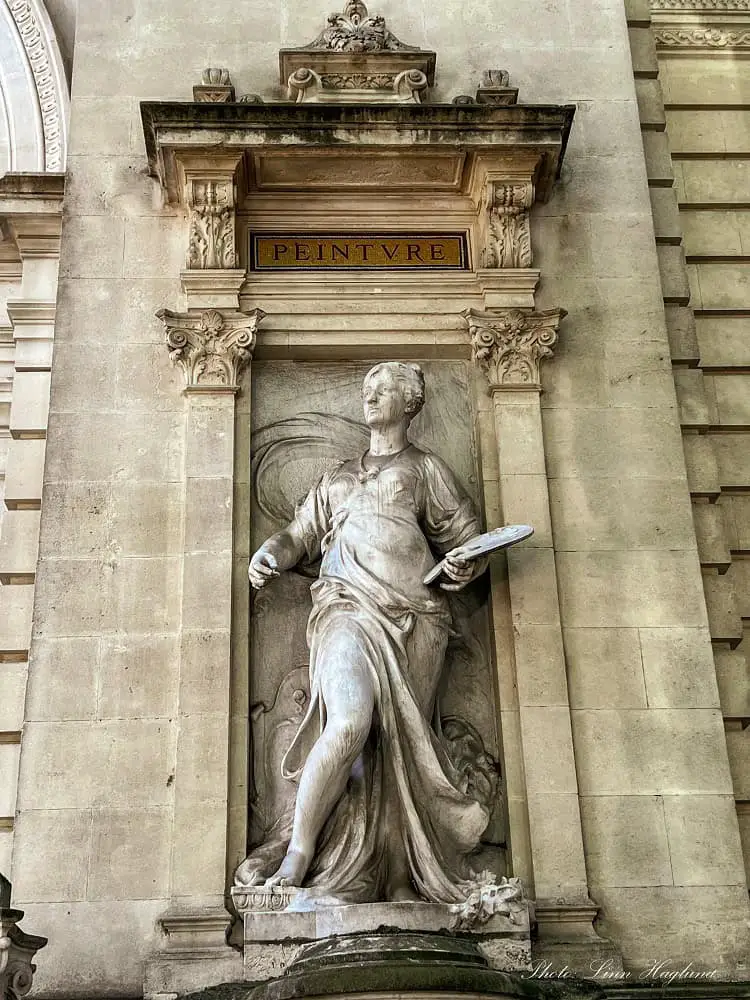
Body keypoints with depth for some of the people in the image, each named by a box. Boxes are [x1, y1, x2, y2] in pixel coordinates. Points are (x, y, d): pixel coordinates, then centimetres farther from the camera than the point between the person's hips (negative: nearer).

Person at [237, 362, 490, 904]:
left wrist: (463, 563, -8)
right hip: (350, 608, 0)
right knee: (351, 722, -25)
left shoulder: (426, 468, 22)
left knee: (398, 743, -12)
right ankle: (297, 856, -17)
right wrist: (270, 555, 5)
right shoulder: (337, 479, 30)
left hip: (415, 618, 0)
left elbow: (467, 537, 15)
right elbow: (300, 534, 27)